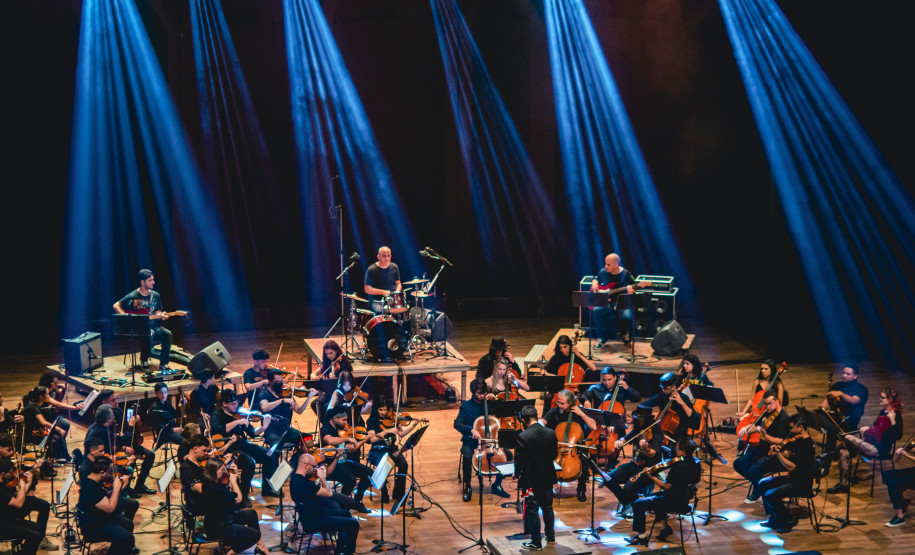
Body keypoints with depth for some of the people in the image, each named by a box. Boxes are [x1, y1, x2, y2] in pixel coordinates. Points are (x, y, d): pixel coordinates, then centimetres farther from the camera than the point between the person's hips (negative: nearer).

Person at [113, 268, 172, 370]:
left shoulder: (155, 295, 10)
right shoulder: (132, 297, -6)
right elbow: (116, 306, 1)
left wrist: (161, 315, -7)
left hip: (153, 326, 5)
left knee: (167, 334, -26)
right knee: (148, 334, -38)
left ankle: (163, 364, -18)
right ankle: (144, 360, -10)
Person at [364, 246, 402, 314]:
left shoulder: (394, 267, 7)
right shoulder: (371, 270, -7)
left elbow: (398, 283, 18)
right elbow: (367, 289, -7)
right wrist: (382, 292, -17)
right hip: (376, 301, -4)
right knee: (380, 311, -34)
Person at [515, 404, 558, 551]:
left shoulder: (523, 436, -19)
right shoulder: (551, 433, -3)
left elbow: (519, 460, -15)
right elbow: (555, 454, 6)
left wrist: (518, 473, 2)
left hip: (531, 480, -6)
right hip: (548, 477, 6)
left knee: (532, 510, 4)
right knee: (547, 507, 20)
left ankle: (536, 542, 9)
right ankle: (550, 536, 33)